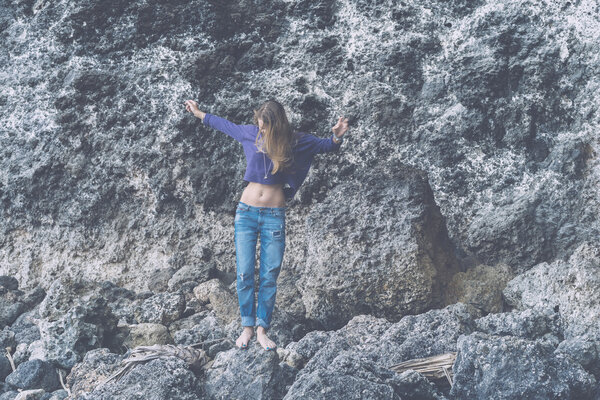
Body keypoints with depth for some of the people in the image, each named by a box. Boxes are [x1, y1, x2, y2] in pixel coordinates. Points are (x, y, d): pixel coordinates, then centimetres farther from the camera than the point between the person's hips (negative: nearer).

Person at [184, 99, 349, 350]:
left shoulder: (296, 142, -1)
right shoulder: (251, 133, 4)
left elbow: (327, 146, 3)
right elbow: (226, 125, 21)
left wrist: (337, 136, -20)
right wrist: (198, 113, 33)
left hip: (274, 216, -1)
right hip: (246, 213, 2)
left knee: (269, 276, -2)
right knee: (244, 273, -3)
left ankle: (262, 330, 6)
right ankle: (247, 327, 8)